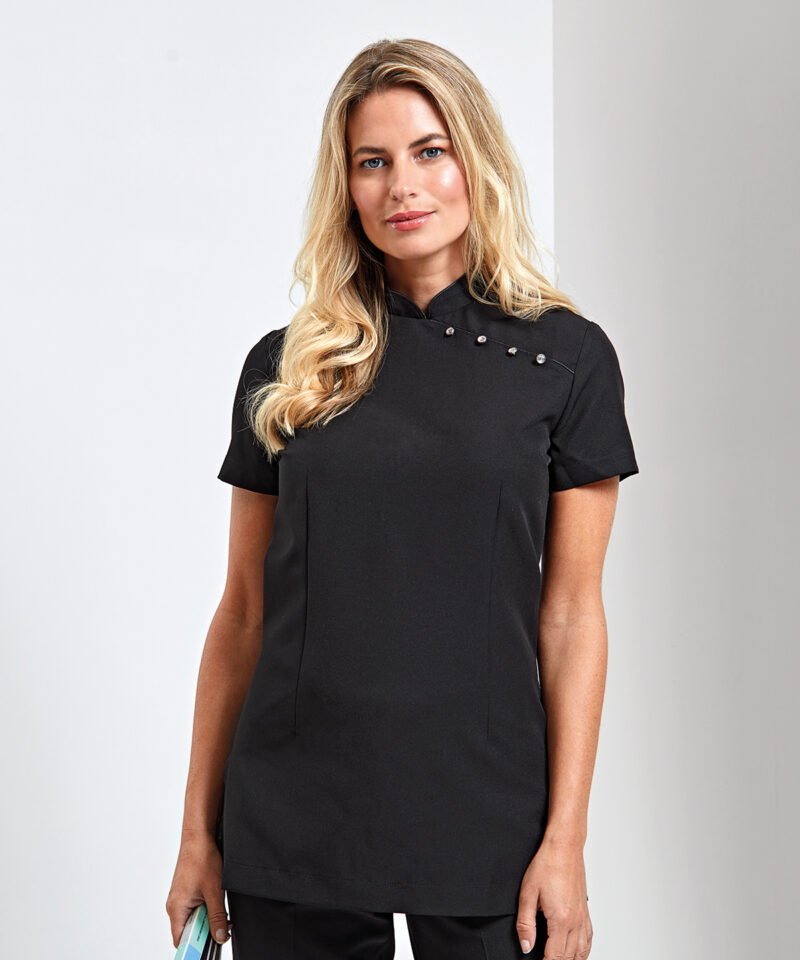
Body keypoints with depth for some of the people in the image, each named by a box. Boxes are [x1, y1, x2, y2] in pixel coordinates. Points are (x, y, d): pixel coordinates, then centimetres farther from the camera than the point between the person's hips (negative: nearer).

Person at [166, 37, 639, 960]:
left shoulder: (564, 356, -1)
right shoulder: (284, 367, 3)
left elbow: (570, 614, -3)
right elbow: (243, 612, 6)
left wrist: (566, 841, -7)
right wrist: (199, 831, 5)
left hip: (483, 815, -1)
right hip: (292, 821, 2)